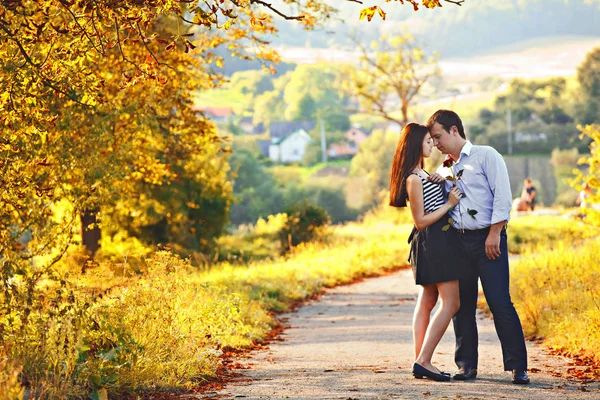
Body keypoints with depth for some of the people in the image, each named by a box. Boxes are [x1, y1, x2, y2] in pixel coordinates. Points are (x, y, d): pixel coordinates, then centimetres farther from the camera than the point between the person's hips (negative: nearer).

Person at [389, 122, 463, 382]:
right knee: (451, 303, -11)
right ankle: (423, 362, -13)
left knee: (427, 302, 10)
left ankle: (420, 362, 12)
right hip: (434, 241, -11)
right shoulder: (414, 179, -17)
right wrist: (449, 204, -15)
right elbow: (420, 221, -17)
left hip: (434, 242, 11)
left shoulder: (420, 174, 14)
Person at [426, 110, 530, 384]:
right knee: (462, 305, 5)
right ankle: (466, 365, 12)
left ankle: (517, 367, -6)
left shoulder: (486, 156, 0)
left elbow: (502, 196, -8)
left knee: (499, 302, -10)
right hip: (458, 241, 6)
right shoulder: (444, 170, 18)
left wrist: (494, 234, -15)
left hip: (488, 238, -6)